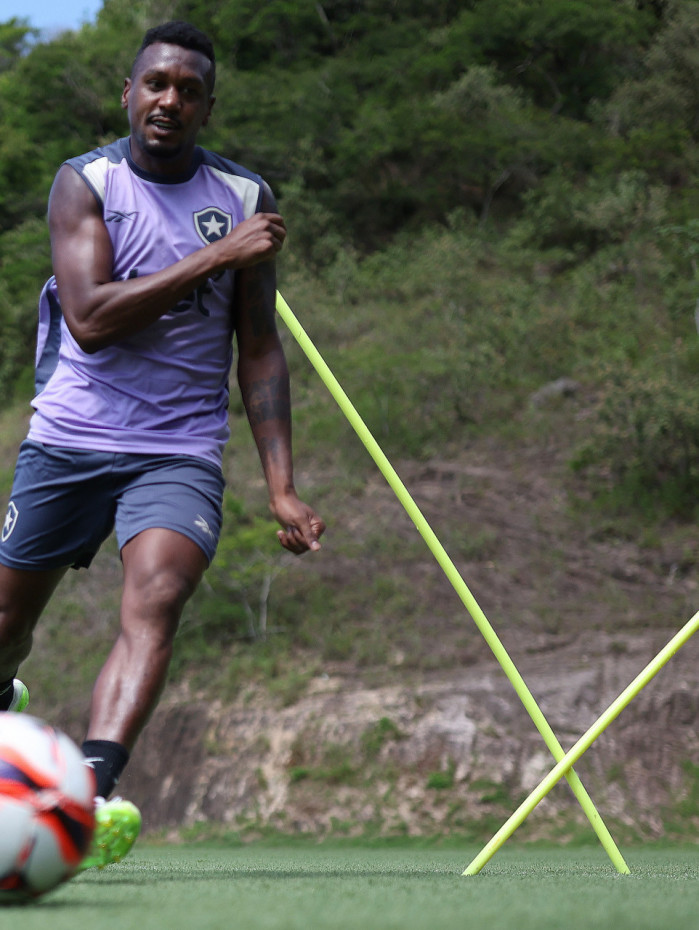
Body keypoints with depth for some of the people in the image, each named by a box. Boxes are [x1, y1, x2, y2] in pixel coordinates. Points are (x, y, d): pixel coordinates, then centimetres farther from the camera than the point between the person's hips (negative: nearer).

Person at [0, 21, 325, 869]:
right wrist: (215, 257, -20)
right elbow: (89, 319, -17)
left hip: (181, 452, 0)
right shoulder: (86, 182, -3)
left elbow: (259, 351, 8)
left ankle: (92, 793, -39)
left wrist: (281, 485, -1)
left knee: (154, 600, -26)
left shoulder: (244, 199, 4)